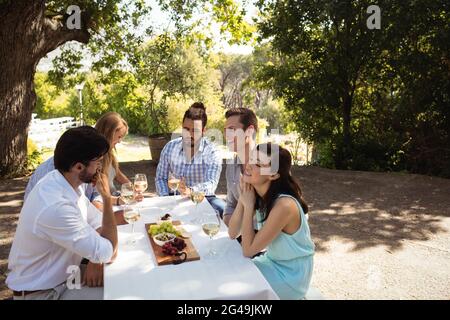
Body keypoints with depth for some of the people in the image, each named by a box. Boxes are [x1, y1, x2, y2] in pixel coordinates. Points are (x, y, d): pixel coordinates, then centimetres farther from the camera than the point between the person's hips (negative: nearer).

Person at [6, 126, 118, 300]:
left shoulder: (67, 182, -7)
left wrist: (98, 258, -17)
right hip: (41, 292, -7)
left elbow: (98, 222, 1)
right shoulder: (55, 207, -34)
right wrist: (107, 197, -22)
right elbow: (108, 252, -26)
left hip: (61, 275, 7)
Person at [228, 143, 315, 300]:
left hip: (291, 275, -6)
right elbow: (233, 234, -8)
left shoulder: (284, 205, -32)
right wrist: (242, 198, -19)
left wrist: (248, 205, -24)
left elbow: (248, 250, -25)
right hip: (272, 262, 6)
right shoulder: (256, 194, -9)